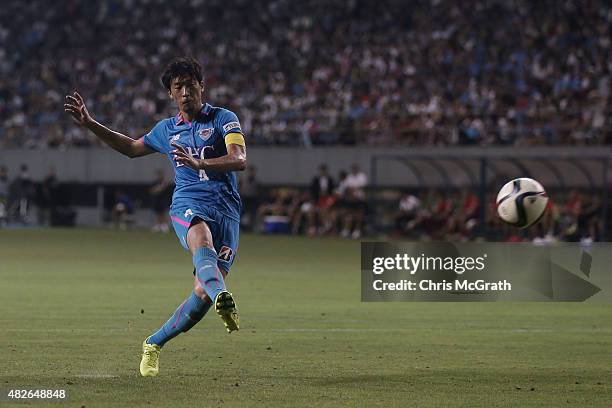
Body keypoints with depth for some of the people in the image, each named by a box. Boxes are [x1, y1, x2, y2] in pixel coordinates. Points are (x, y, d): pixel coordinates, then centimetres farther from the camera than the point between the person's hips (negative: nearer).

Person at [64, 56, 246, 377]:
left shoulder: (224, 119, 7)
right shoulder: (167, 129, 20)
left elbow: (239, 160, -9)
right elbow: (132, 148, 39)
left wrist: (201, 164, -26)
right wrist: (89, 124, 33)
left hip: (226, 210, -1)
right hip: (188, 205, 1)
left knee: (203, 294, -10)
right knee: (202, 238, -39)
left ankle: (154, 344, 11)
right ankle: (222, 297, -69)